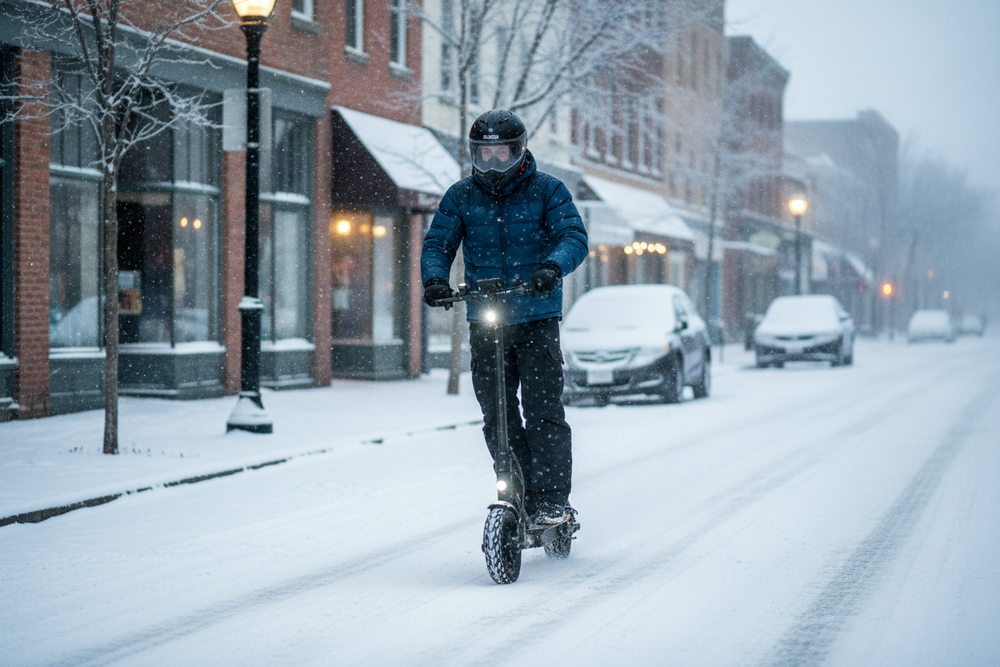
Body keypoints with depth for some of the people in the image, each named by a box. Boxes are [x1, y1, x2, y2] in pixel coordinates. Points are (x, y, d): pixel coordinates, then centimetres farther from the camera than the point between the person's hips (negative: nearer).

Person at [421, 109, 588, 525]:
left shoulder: (547, 190, 1)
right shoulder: (460, 196, 9)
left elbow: (574, 235, -9)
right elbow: (438, 243, 4)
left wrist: (552, 266, -31)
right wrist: (434, 278, -18)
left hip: (537, 319, -3)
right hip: (485, 321, 3)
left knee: (543, 409, -10)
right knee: (497, 417, 3)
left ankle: (551, 500, -5)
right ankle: (518, 496, 13)